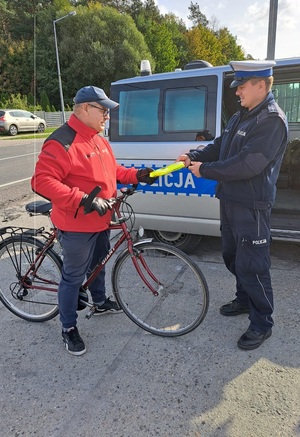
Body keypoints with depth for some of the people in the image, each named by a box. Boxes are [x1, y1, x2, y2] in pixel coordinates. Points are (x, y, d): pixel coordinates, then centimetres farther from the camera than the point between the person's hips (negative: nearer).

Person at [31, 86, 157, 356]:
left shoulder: (98, 139, 10)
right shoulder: (62, 142, -21)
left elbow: (112, 170, 20)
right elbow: (43, 181, -27)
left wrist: (136, 175, 4)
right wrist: (84, 200, -34)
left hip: (101, 221, 9)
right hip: (77, 226, -9)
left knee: (97, 265, 26)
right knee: (74, 276, 4)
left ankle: (100, 303, 49)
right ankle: (69, 328, 23)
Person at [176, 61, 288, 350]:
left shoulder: (272, 120, -17)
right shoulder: (241, 116, 14)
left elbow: (247, 164, -26)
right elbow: (220, 146, 16)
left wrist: (204, 170, -19)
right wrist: (194, 156, -1)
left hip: (252, 206, -9)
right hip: (230, 200, 10)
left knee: (251, 265, -2)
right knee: (232, 256, 21)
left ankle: (262, 324, 16)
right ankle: (245, 299, 43)